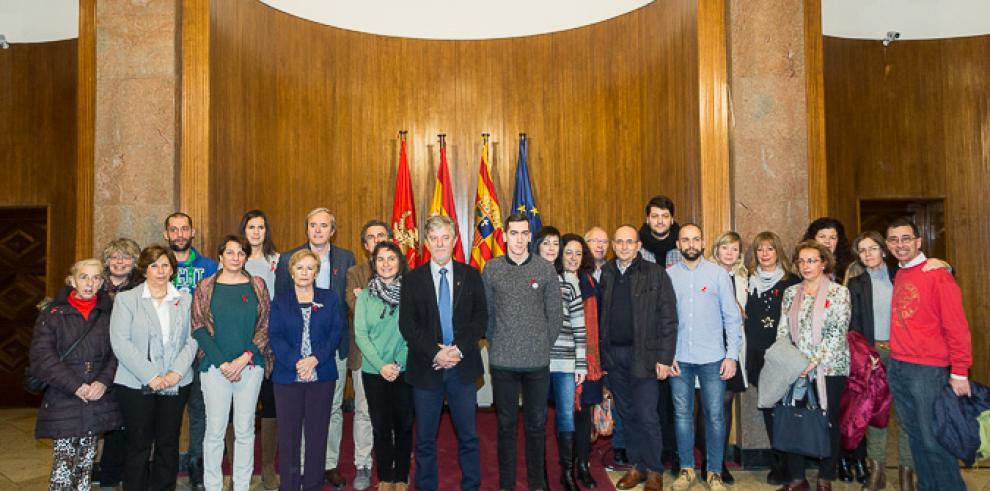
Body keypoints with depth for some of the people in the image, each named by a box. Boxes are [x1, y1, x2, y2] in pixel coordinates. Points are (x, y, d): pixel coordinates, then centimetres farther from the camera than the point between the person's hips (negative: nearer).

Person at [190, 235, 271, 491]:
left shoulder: (258, 285, 5)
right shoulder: (205, 287, 4)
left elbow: (265, 326, 2)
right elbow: (199, 328, 0)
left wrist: (244, 359, -9)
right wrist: (222, 363, -9)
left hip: (250, 365, 1)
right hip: (215, 366, -1)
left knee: (245, 430, 7)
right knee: (215, 430, 2)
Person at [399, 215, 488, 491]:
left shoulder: (471, 276, 5)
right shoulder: (412, 280, 3)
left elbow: (481, 318, 1)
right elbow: (407, 325, -3)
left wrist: (459, 349, -12)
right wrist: (434, 353, -14)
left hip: (463, 366, 0)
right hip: (426, 367, 0)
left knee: (468, 435, 8)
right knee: (425, 439, 9)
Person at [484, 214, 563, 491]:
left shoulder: (546, 268, -1)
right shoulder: (491, 268, 0)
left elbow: (555, 314, 4)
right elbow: (486, 313, 5)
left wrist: (545, 345, 3)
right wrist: (495, 344, 3)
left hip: (538, 361, 0)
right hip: (502, 361, 0)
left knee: (536, 423, 10)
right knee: (506, 424, 10)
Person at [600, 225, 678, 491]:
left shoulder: (656, 274, -3)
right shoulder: (605, 274, 9)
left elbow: (668, 319, -6)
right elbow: (600, 316, 8)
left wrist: (665, 358, -11)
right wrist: (601, 353, 2)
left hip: (643, 354, -4)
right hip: (613, 355, 4)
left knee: (646, 416, -2)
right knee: (627, 414, 13)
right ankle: (636, 466, 26)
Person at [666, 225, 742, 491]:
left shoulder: (718, 273, 1)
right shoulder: (668, 275, 3)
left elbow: (732, 316, 1)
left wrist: (732, 354, -4)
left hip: (712, 357, -1)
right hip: (679, 358, 1)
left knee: (715, 415, 3)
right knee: (682, 414, 9)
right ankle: (686, 469, 22)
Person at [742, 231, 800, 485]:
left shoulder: (792, 281, 0)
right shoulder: (749, 281, 9)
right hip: (759, 357, 3)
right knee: (768, 410, 7)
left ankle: (788, 466, 11)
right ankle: (778, 463, 18)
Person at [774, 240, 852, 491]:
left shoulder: (839, 292, -3)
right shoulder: (791, 293, 9)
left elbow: (838, 332, -10)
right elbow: (783, 330, 8)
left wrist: (815, 361, -17)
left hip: (830, 367, -3)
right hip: (797, 369, 3)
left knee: (828, 421, 6)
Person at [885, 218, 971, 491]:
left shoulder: (937, 273, -9)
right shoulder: (898, 276, 12)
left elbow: (956, 325, -12)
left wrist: (960, 372, -13)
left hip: (928, 371, -7)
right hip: (896, 367, 7)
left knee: (934, 439, 0)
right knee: (915, 435, 16)